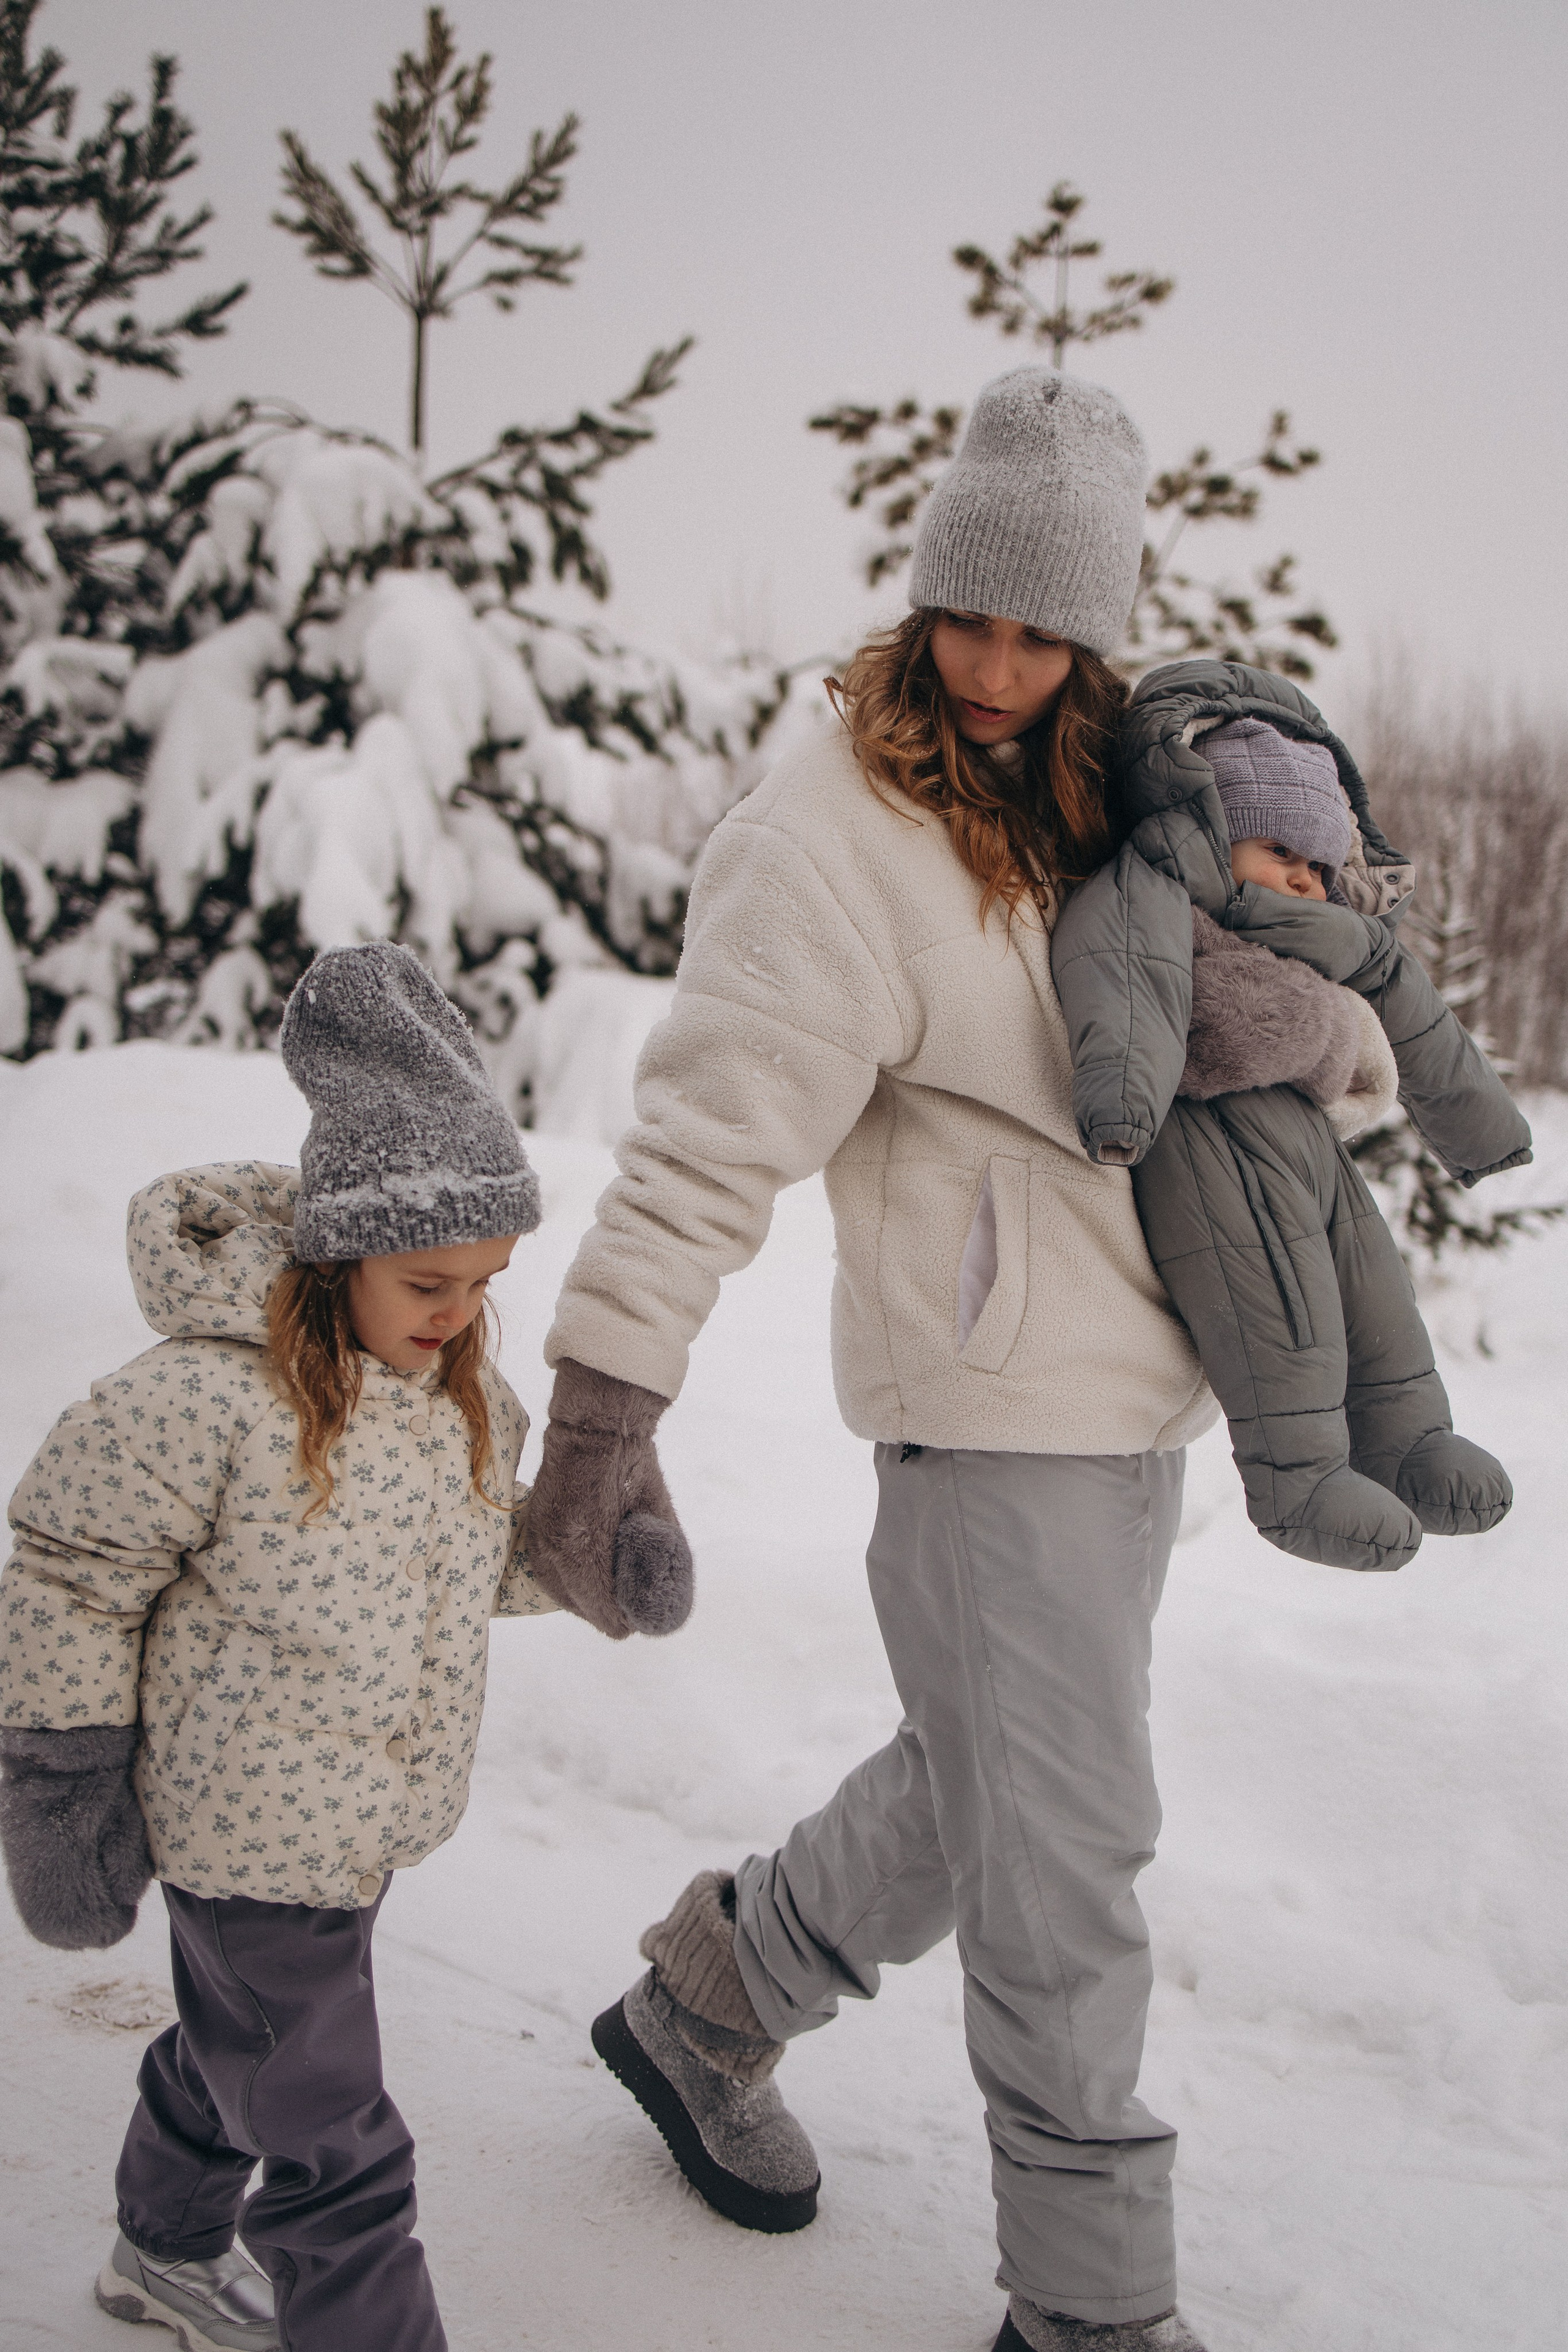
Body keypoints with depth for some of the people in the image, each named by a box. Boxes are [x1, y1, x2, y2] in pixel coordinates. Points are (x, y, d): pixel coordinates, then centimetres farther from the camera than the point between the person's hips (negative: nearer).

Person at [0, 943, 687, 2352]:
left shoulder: (457, 1385, -3)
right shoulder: (206, 1399, -27)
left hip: (374, 1813, 8)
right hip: (249, 1832, -8)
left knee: (237, 2051, 30)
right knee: (338, 2155, -1)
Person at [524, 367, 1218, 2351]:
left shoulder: (1091, 793, 9)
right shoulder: (832, 836, -16)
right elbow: (706, 1141, -22)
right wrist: (600, 1419, -25)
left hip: (1138, 1401, 9)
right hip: (990, 1412, -8)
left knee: (974, 1797, 21)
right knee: (1065, 1866, 1)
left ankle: (702, 2007, 42)